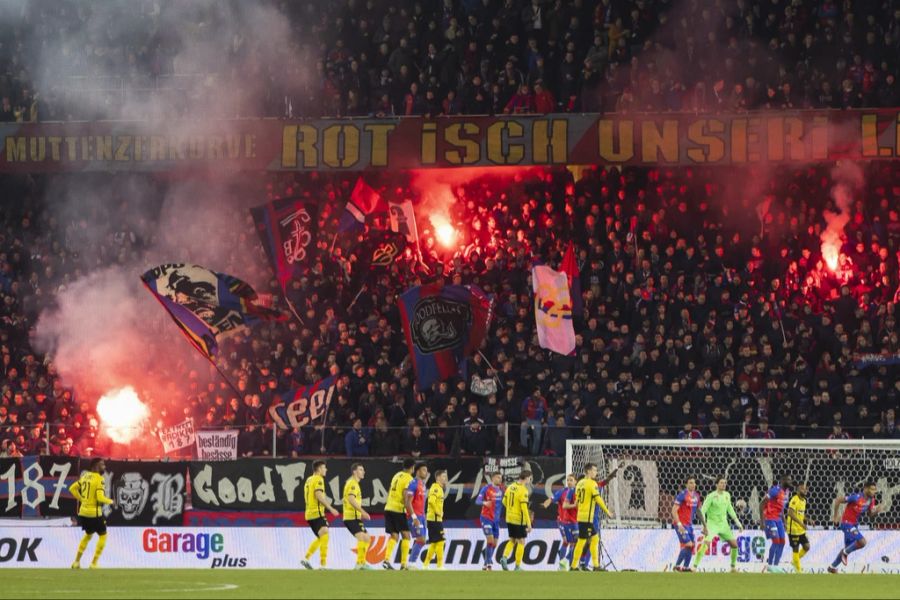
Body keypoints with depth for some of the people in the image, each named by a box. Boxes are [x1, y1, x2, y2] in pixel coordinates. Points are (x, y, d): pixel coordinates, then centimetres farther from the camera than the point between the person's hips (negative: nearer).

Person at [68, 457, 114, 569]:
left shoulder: (85, 476, 7)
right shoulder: (99, 478, -15)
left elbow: (72, 488, 13)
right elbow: (100, 497, -21)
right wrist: (110, 501, -3)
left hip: (83, 511, 7)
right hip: (94, 512, -7)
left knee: (88, 535, 25)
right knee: (102, 536, 9)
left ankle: (77, 561, 22)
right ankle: (94, 563, 5)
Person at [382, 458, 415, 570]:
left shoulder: (396, 476, 16)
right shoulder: (409, 479, -7)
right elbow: (405, 496, -17)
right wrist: (411, 513, -16)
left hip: (388, 508, 7)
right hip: (398, 509, -7)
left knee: (394, 536, 8)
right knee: (405, 536, 2)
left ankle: (386, 560, -9)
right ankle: (403, 564, -3)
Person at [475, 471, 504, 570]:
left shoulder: (501, 489, 7)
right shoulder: (486, 488, -9)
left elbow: (503, 502, 17)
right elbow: (477, 501, -13)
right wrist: (484, 502, -32)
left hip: (496, 519, 6)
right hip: (486, 518, -6)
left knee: (494, 543, 7)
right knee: (490, 540, -17)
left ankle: (486, 564, 20)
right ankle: (488, 563, -11)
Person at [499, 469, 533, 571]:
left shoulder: (511, 486, 4)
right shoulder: (523, 490, -17)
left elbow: (504, 501, 13)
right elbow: (524, 508, -21)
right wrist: (529, 524, -18)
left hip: (509, 518, 7)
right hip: (519, 520, -7)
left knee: (512, 540, 20)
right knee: (521, 542, 5)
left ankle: (504, 557, -1)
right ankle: (517, 567, 6)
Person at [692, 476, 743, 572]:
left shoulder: (727, 495, 5)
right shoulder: (711, 496, -13)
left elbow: (730, 509, 20)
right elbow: (703, 511, -14)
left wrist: (737, 522, 18)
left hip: (723, 524, 6)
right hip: (712, 523, -6)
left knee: (734, 544, 5)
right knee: (705, 543, -23)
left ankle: (733, 567, 23)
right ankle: (695, 567, -20)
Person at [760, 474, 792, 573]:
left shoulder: (786, 492, 9)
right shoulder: (775, 490, -18)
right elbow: (762, 504, -17)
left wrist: (783, 521, 19)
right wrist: (762, 520, -19)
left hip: (778, 519, 9)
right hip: (770, 519, -9)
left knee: (782, 542, 5)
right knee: (776, 541, -13)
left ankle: (776, 565, 12)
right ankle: (769, 565, -1)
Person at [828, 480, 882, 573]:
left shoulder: (871, 500, -2)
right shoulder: (856, 498, -24)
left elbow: (871, 512, 7)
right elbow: (837, 500, -19)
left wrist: (876, 510, -17)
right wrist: (835, 516, -13)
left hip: (854, 525, 9)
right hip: (847, 523, -9)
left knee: (847, 548, 18)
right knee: (862, 542, -23)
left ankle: (832, 567, 33)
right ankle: (845, 553, 1)